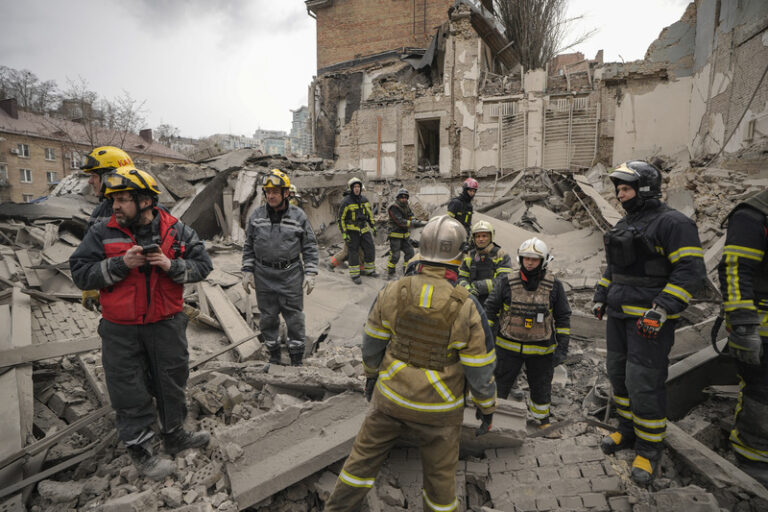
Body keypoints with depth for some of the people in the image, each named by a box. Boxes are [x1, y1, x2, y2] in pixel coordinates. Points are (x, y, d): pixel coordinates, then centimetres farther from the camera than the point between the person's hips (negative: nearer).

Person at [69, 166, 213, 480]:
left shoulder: (177, 231, -3)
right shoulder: (102, 234, -5)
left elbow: (202, 265, -4)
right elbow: (80, 274, -7)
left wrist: (170, 265, -20)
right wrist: (121, 263, -21)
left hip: (166, 325, 1)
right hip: (121, 332, -1)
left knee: (172, 384, 17)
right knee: (130, 393, 8)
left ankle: (174, 435, 39)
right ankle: (140, 451, 28)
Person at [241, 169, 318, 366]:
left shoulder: (298, 216, -2)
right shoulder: (256, 216, 4)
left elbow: (310, 247, 1)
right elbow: (248, 247, 11)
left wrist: (310, 273, -6)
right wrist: (247, 271, 5)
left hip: (291, 276, -2)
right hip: (264, 277, 2)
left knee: (295, 318, 4)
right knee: (268, 318, 12)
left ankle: (297, 359, 17)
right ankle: (274, 355, 30)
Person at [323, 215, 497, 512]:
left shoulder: (393, 291, -15)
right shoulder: (467, 308, -23)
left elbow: (372, 343, -3)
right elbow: (480, 370, -14)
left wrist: (372, 375, 16)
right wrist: (487, 408, 4)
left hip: (392, 394, 2)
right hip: (437, 406, -2)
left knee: (365, 454, 22)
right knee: (440, 472, 22)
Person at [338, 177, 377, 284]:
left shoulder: (364, 199, 6)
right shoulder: (346, 202, -11)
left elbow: (369, 213, 20)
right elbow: (341, 218, -10)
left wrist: (373, 226, 19)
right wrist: (344, 233, -14)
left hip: (364, 229, 6)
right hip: (352, 230, -5)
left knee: (370, 248, 5)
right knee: (353, 252, -1)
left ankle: (369, 270, 21)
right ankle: (354, 275, 8)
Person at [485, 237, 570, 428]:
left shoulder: (554, 286, -6)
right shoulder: (506, 282, -8)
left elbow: (563, 317, 2)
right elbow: (490, 310, -1)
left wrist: (562, 347, -1)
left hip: (541, 348, 1)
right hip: (508, 346, -1)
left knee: (541, 387, 20)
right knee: (499, 384, 9)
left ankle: (541, 417, 45)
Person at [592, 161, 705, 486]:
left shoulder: (672, 223, -12)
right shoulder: (624, 225, 14)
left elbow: (690, 270, -18)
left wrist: (662, 310, -24)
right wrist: (601, 297, 16)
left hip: (650, 318, -8)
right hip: (619, 314, 8)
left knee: (644, 383, -4)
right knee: (619, 374, 16)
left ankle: (649, 450, 14)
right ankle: (627, 430, 34)